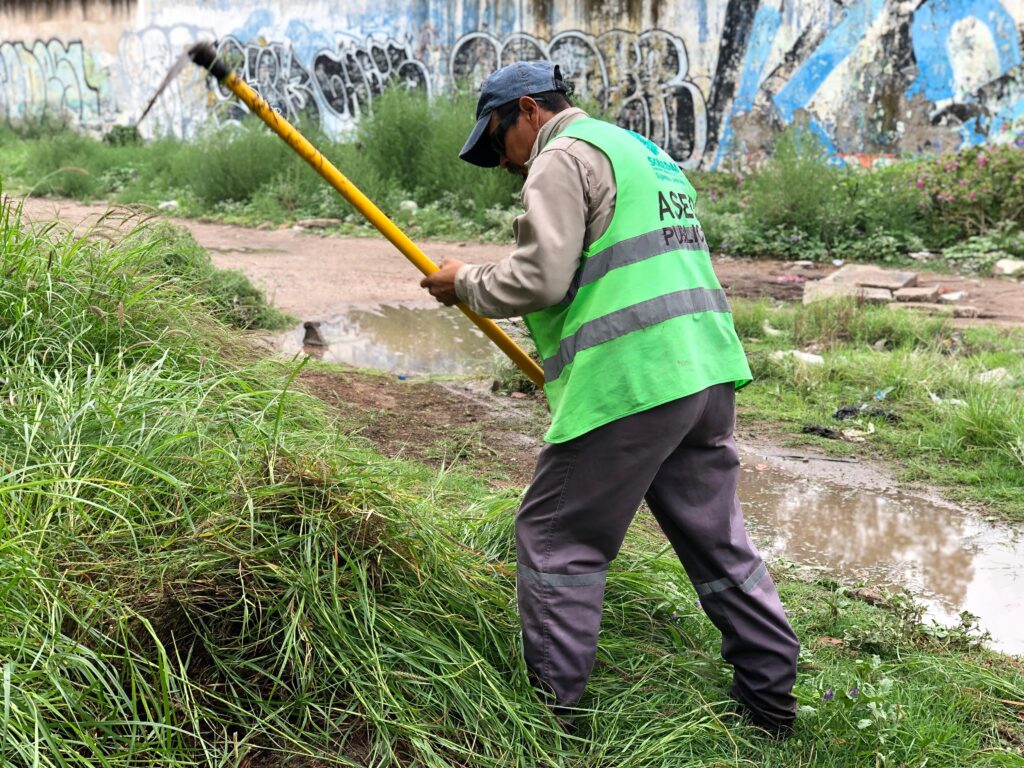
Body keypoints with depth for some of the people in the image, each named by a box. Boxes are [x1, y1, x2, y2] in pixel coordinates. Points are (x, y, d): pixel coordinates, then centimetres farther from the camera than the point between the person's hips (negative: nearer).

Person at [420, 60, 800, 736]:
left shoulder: (563, 158, -3)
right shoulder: (649, 154, 26)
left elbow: (539, 279, -14)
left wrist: (465, 283, 3)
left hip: (631, 387, -9)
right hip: (708, 374, 9)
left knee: (556, 541, 3)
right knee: (717, 537, 17)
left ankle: (550, 707, 10)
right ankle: (773, 696, 25)